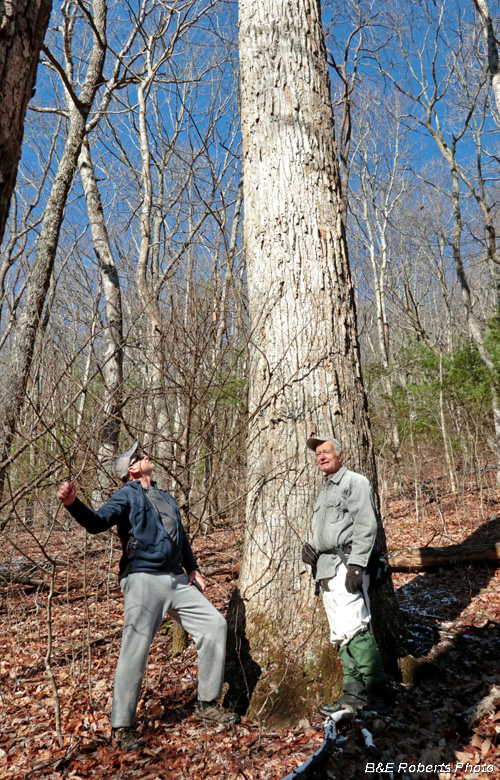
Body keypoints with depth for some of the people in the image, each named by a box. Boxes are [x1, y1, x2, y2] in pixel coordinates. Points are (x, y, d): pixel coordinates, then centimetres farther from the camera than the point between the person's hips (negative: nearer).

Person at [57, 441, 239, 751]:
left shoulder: (165, 497, 23)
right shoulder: (127, 496, 0)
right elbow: (98, 521, -18)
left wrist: (193, 569, 20)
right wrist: (73, 504, -37)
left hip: (177, 580, 7)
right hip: (144, 580, -7)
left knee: (215, 624, 4)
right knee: (135, 649, -10)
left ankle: (208, 704, 17)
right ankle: (122, 727, 8)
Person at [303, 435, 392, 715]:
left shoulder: (354, 482, -4)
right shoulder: (325, 490, 23)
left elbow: (366, 526, -14)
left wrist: (356, 565, -21)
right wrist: (311, 548, 8)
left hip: (346, 564, -9)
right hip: (326, 569, 9)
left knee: (353, 629, -13)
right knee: (341, 635, 9)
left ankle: (377, 691, -3)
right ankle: (354, 694, 16)